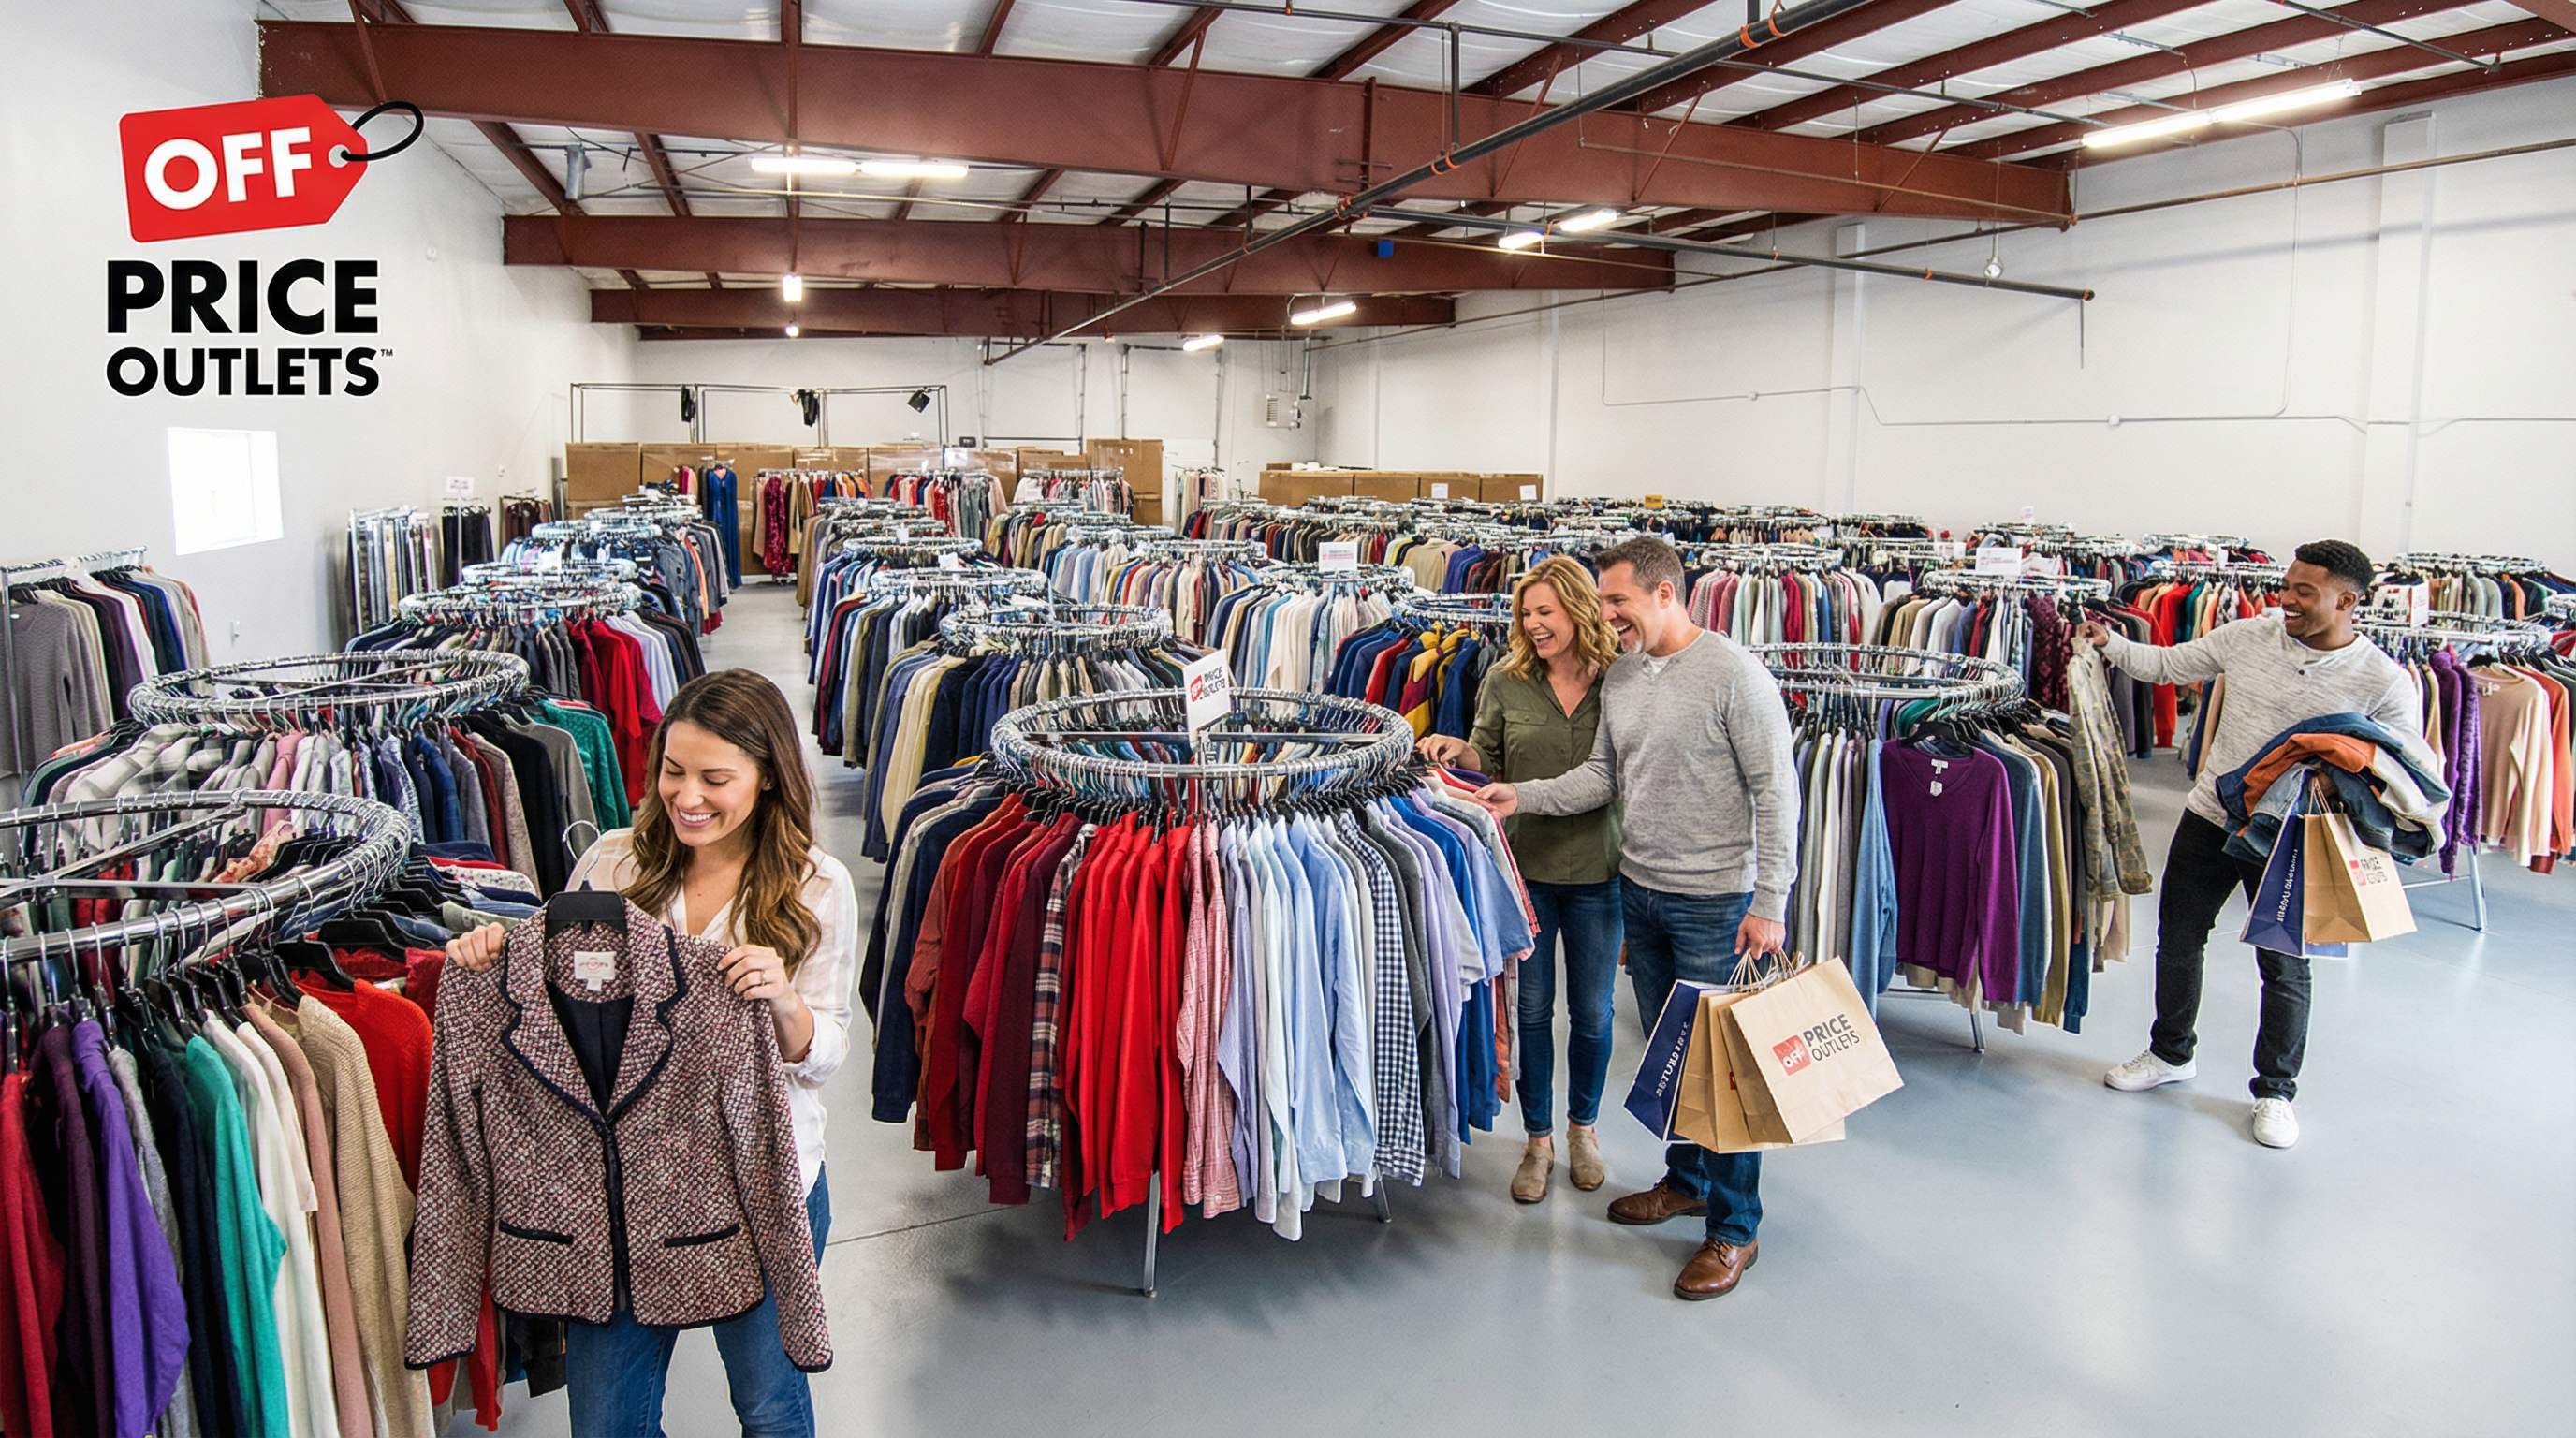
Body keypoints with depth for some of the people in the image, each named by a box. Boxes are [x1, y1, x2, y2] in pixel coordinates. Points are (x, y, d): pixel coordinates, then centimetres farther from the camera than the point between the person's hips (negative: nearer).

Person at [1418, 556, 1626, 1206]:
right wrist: (1456, 751, -15)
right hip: (1525, 867, 1)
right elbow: (1488, 760, 6)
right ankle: (1538, 1137, 27)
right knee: (1531, 1008, 10)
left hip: (1597, 873, 0)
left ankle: (1583, 1126, 35)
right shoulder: (1506, 682, -2)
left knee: (1592, 1012, 12)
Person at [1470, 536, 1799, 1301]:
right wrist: (1521, 796, -1)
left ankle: (1734, 1228, 14)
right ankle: (1685, 1180, 37)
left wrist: (1769, 903, -16)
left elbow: (1776, 792, -15)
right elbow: (1602, 777, 12)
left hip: (1714, 900, -7)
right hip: (1639, 890, 7)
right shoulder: (1619, 676, 6)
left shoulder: (1734, 673, -15)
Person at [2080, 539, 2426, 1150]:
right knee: (2177, 942, 14)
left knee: (2284, 968, 7)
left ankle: (2275, 1092, 26)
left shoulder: (2384, 683, -11)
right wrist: (2111, 644, -8)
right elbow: (2170, 664, 7)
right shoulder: (2250, 636, -3)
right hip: (2210, 818, 4)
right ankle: (2170, 1054, 36)